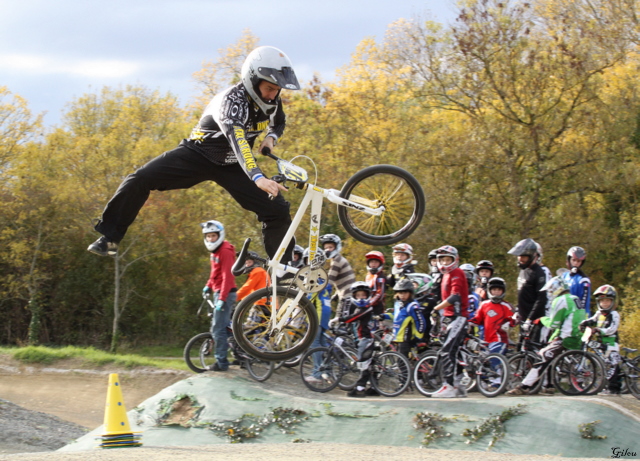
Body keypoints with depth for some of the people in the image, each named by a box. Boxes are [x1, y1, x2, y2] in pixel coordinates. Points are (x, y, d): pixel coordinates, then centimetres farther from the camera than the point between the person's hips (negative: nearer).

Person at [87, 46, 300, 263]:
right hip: (199, 154, -5)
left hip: (231, 166, 5)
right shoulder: (232, 100, -29)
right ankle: (109, 237, -11)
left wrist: (271, 137, -7)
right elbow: (237, 141, -47)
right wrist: (258, 178, -62)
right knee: (139, 180, -24)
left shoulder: (273, 101, -8)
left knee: (278, 212, -10)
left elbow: (279, 122, 19)